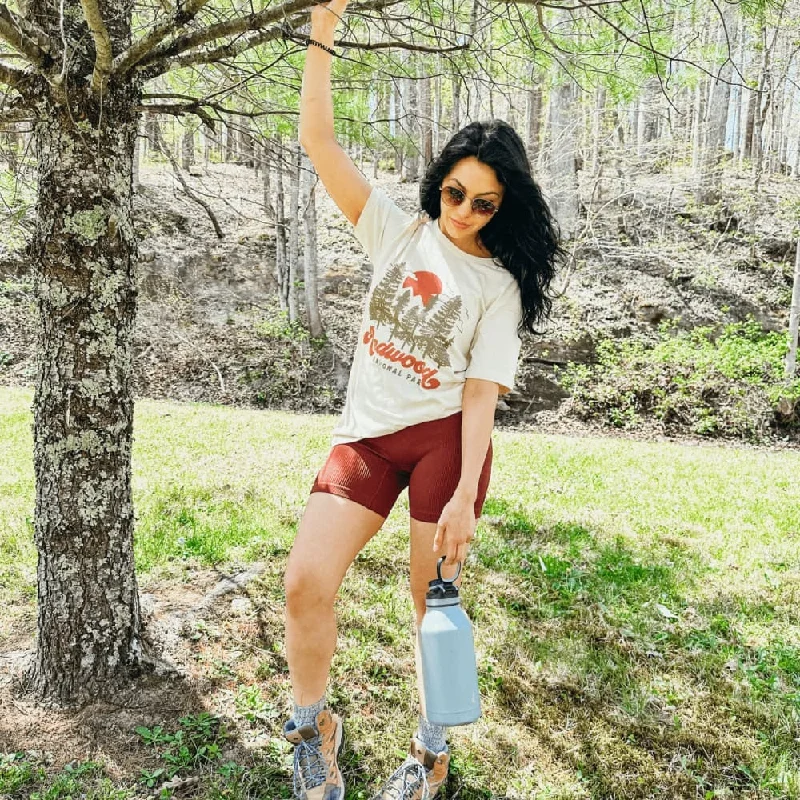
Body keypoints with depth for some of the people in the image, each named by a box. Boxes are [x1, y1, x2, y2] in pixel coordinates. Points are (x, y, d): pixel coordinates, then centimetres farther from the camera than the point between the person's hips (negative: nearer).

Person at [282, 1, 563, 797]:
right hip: (365, 437, 3)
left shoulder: (500, 284, 1)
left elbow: (481, 393, -7)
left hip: (445, 439, -2)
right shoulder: (398, 231, 8)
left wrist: (464, 496, -15)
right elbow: (319, 143, 0)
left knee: (434, 600, 5)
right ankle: (313, 729, 15)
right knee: (305, 582, -11)